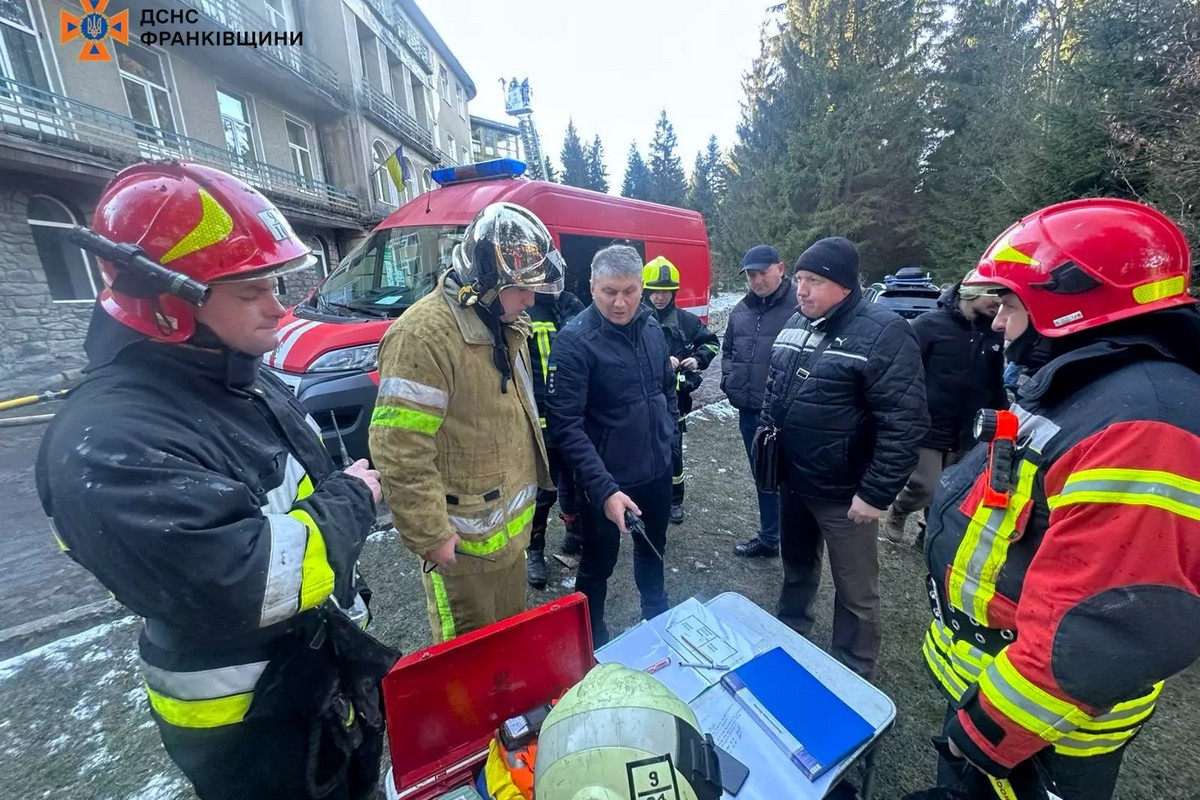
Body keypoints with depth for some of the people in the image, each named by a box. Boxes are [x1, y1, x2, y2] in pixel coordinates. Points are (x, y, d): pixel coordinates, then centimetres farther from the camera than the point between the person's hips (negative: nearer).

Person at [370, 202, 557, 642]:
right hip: (464, 541, -8)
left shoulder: (506, 324, 5)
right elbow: (399, 452, -24)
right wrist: (430, 535, -18)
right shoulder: (424, 334, -24)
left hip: (512, 524, 8)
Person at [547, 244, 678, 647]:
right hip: (608, 480, -6)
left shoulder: (651, 327, 0)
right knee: (599, 563, 14)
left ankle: (657, 615, 54)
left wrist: (667, 431, 9)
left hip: (658, 471, 6)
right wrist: (603, 488, -30)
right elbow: (566, 425, -24)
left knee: (653, 549, 26)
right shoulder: (574, 340, -20)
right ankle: (593, 637, 42)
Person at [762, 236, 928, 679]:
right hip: (791, 480, 7)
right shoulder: (796, 324, 5)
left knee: (855, 593, 13)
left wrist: (876, 493, -20)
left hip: (843, 493, -7)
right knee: (796, 567, 26)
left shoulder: (883, 332, -18)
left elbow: (904, 423, -21)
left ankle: (852, 677, 36)